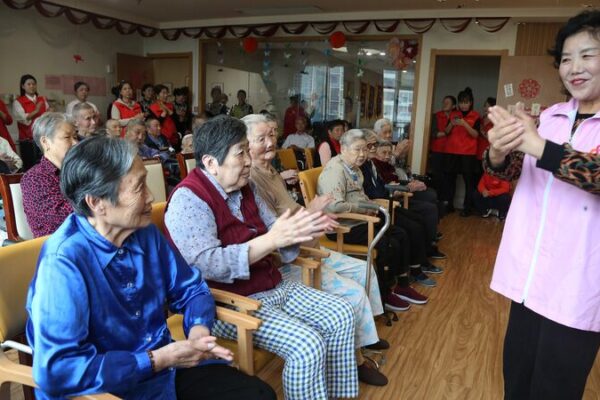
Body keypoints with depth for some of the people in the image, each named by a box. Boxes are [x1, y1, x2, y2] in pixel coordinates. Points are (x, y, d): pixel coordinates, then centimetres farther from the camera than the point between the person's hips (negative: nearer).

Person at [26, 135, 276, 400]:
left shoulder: (145, 232, -3)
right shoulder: (63, 261, -22)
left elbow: (190, 288, 6)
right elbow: (57, 371, -26)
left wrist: (199, 329, -14)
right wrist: (157, 360, -23)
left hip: (164, 364, 6)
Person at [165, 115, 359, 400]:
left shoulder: (245, 189, 8)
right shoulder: (188, 198, -18)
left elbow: (272, 230, 9)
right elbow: (206, 265, -28)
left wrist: (298, 230, -14)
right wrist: (272, 240, -32)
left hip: (271, 287, 9)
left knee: (341, 315, 4)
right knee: (307, 345, -24)